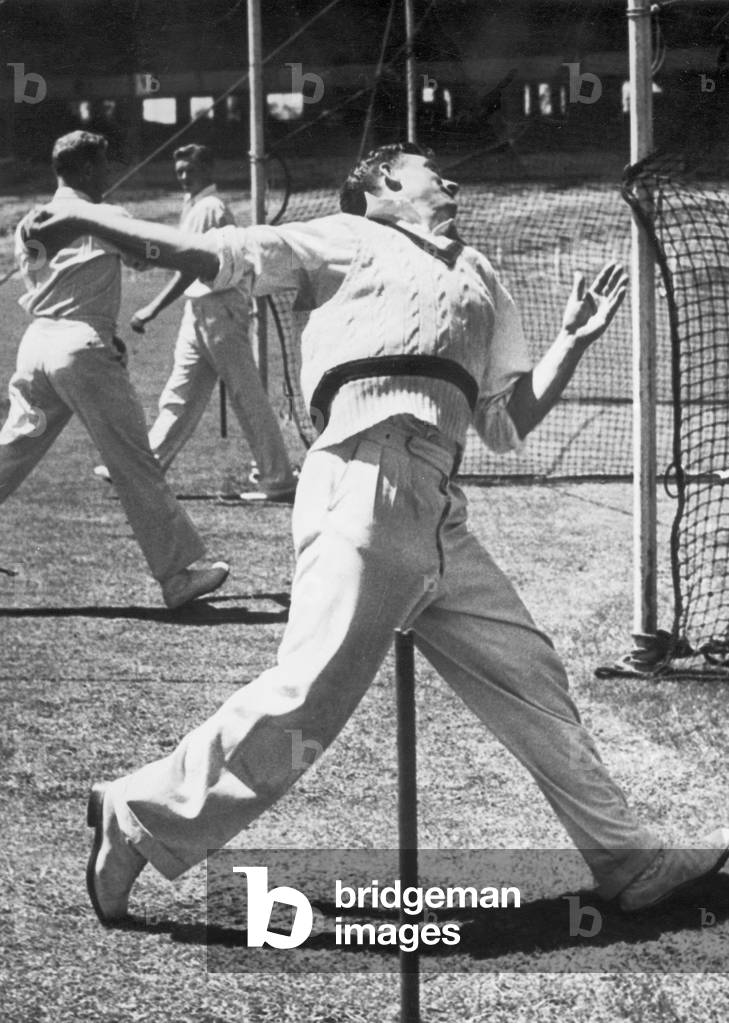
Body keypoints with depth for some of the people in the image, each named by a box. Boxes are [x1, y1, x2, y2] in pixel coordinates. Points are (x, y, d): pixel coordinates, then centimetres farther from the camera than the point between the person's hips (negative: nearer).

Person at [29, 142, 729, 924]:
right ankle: (140, 818, -6)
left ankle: (630, 863, 18)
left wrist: (573, 341, 15)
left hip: (439, 515, 8)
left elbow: (507, 425, 25)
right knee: (308, 693, -17)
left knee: (529, 677, 10)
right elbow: (216, 255, 1)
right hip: (369, 478, -7)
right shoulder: (351, 240, 12)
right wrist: (88, 221, -10)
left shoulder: (478, 281, 30)